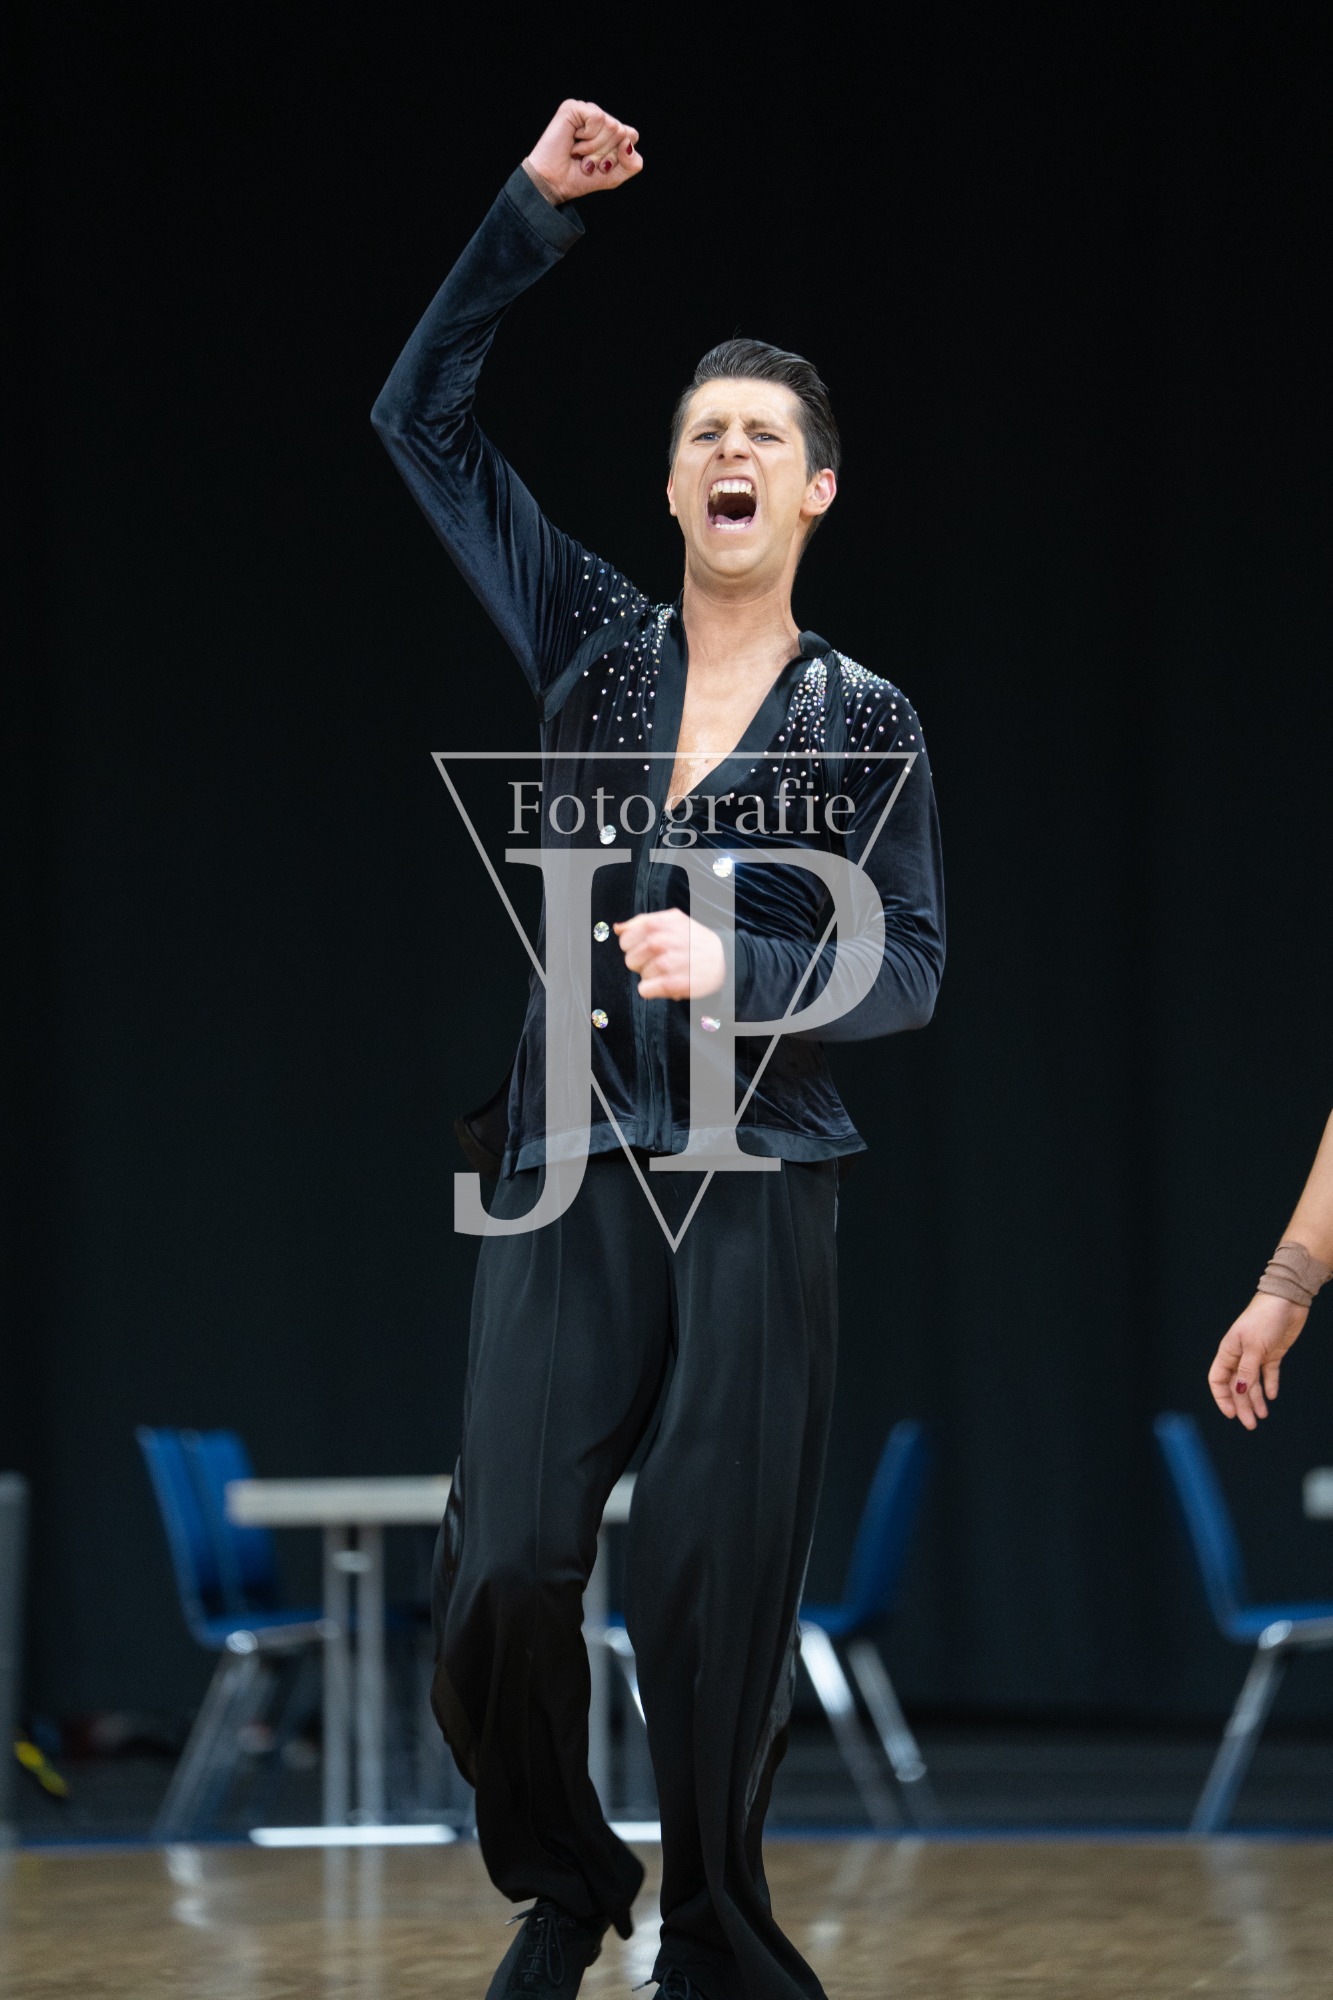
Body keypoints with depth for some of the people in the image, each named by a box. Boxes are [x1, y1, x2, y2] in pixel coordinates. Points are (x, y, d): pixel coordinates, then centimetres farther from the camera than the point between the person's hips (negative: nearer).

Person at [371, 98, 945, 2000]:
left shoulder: (866, 718, 4)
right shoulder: (593, 638, 8)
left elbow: (911, 965, 2)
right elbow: (422, 415, 8)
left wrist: (734, 968, -15)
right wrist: (532, 209, 3)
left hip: (758, 1193, -1)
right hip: (573, 1171, 1)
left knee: (719, 1591, 1)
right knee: (503, 1569, -8)